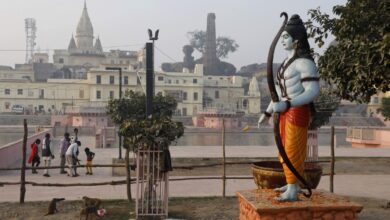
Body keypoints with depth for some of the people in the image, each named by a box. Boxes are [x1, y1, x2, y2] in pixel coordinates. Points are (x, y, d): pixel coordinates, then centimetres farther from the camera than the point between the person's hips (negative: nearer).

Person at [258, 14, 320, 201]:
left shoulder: (304, 62, -16)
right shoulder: (288, 61, 13)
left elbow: (313, 91, -22)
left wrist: (286, 105, -29)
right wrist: (268, 112, 16)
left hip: (297, 112, -9)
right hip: (287, 111, 9)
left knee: (292, 150, -4)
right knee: (286, 149, 16)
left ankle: (292, 192, 5)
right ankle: (292, 184, 30)